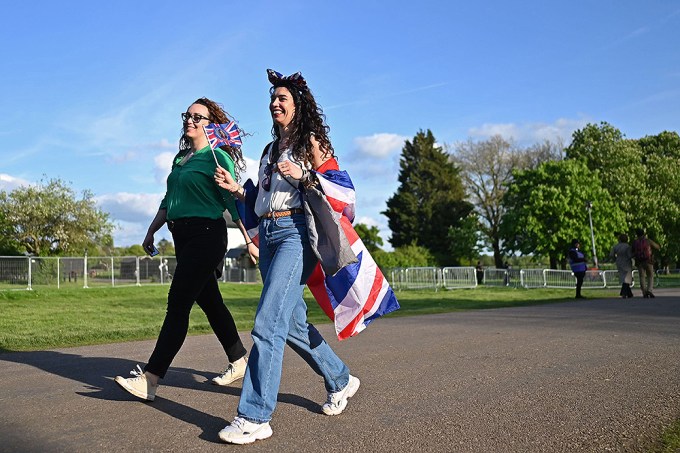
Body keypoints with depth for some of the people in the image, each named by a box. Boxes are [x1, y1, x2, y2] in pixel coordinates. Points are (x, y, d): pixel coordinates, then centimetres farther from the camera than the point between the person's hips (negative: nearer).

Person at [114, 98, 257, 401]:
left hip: (206, 236, -9)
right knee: (210, 302, 13)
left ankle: (150, 379, -10)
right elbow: (168, 201, 24)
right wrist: (151, 232, 23)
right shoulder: (180, 158, 18)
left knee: (178, 303, -11)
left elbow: (234, 201, -9)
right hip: (183, 237, 9)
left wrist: (249, 241, -11)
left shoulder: (217, 157, -5)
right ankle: (239, 362, 26)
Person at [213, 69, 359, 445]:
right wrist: (236, 188, 9)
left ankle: (255, 417, -14)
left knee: (268, 323, -16)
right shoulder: (270, 150, 24)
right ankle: (340, 381, 30)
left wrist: (302, 175, -18)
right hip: (267, 235, 8)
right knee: (292, 322, 11)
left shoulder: (311, 142, 3)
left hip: (296, 232, -8)